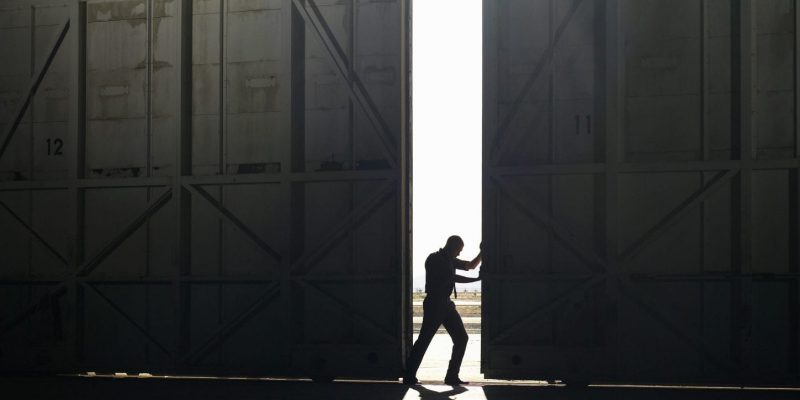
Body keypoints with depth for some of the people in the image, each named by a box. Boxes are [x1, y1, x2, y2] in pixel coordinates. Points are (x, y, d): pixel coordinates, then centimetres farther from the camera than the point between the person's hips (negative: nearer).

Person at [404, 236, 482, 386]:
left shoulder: (450, 260, 16)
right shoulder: (434, 259, -10)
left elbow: (471, 265, 26)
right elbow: (454, 277, -17)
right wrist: (477, 279, -15)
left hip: (446, 305, 9)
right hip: (434, 304, -9)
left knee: (461, 338, 4)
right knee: (424, 339, -9)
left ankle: (452, 376, 6)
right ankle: (409, 377, -6)